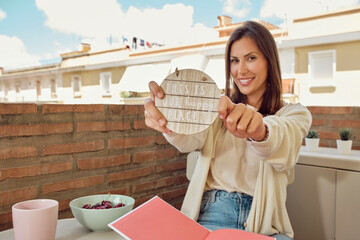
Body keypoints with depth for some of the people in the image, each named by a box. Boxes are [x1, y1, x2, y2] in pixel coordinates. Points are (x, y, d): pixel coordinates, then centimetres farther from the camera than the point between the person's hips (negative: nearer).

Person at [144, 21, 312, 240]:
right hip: (211, 217, 1)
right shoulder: (219, 107, 10)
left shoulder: (295, 114, 5)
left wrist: (260, 131, -43)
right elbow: (191, 140, -12)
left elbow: (284, 145, -19)